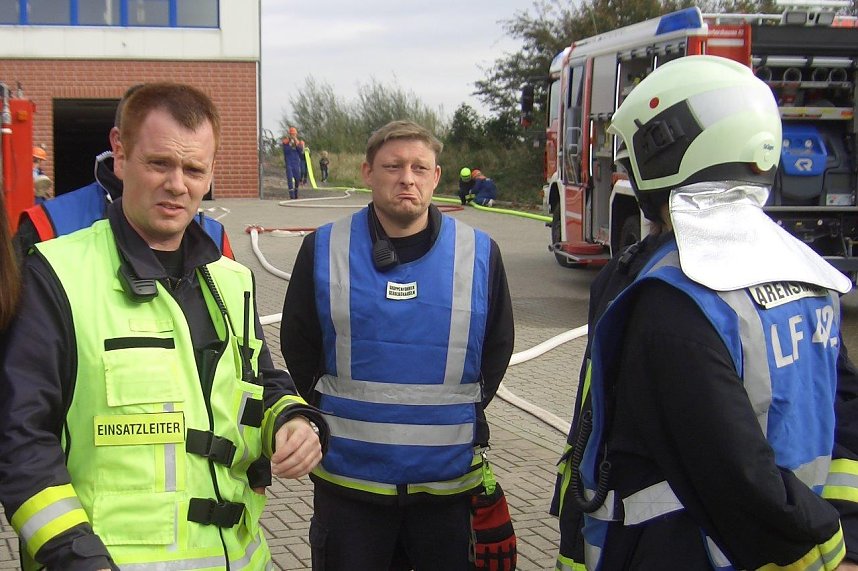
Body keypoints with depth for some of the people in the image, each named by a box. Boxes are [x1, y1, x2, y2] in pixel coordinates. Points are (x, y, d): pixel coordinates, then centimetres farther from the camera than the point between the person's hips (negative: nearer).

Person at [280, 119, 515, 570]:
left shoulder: (480, 254, 0)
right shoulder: (323, 251, -2)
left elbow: (497, 348, 9)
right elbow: (298, 349, 6)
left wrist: (464, 419, 6)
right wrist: (333, 422, 4)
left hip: (450, 478, 1)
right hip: (349, 477, 0)